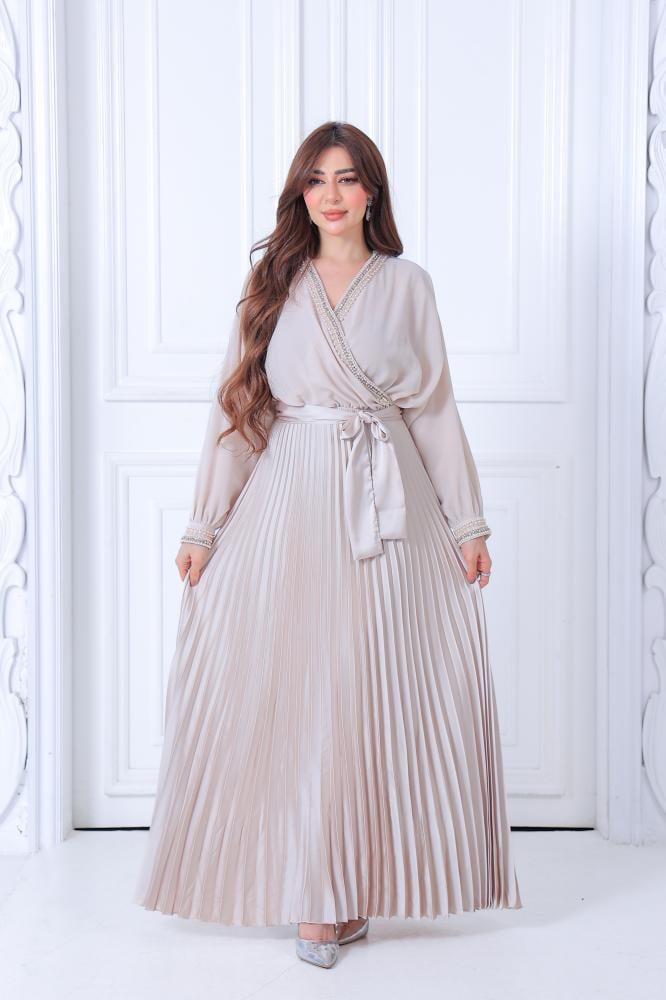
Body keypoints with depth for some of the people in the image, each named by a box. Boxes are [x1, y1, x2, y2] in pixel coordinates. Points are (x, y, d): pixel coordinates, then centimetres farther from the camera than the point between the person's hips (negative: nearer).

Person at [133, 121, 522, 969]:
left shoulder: (407, 284, 7)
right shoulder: (273, 284, 7)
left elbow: (436, 410, 7)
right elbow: (236, 408, 6)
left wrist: (467, 523, 4)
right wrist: (204, 527, 3)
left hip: (387, 511, 0)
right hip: (290, 506, 0)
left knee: (376, 695, 2)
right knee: (291, 695, 1)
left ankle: (358, 885, 18)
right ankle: (311, 894, 15)